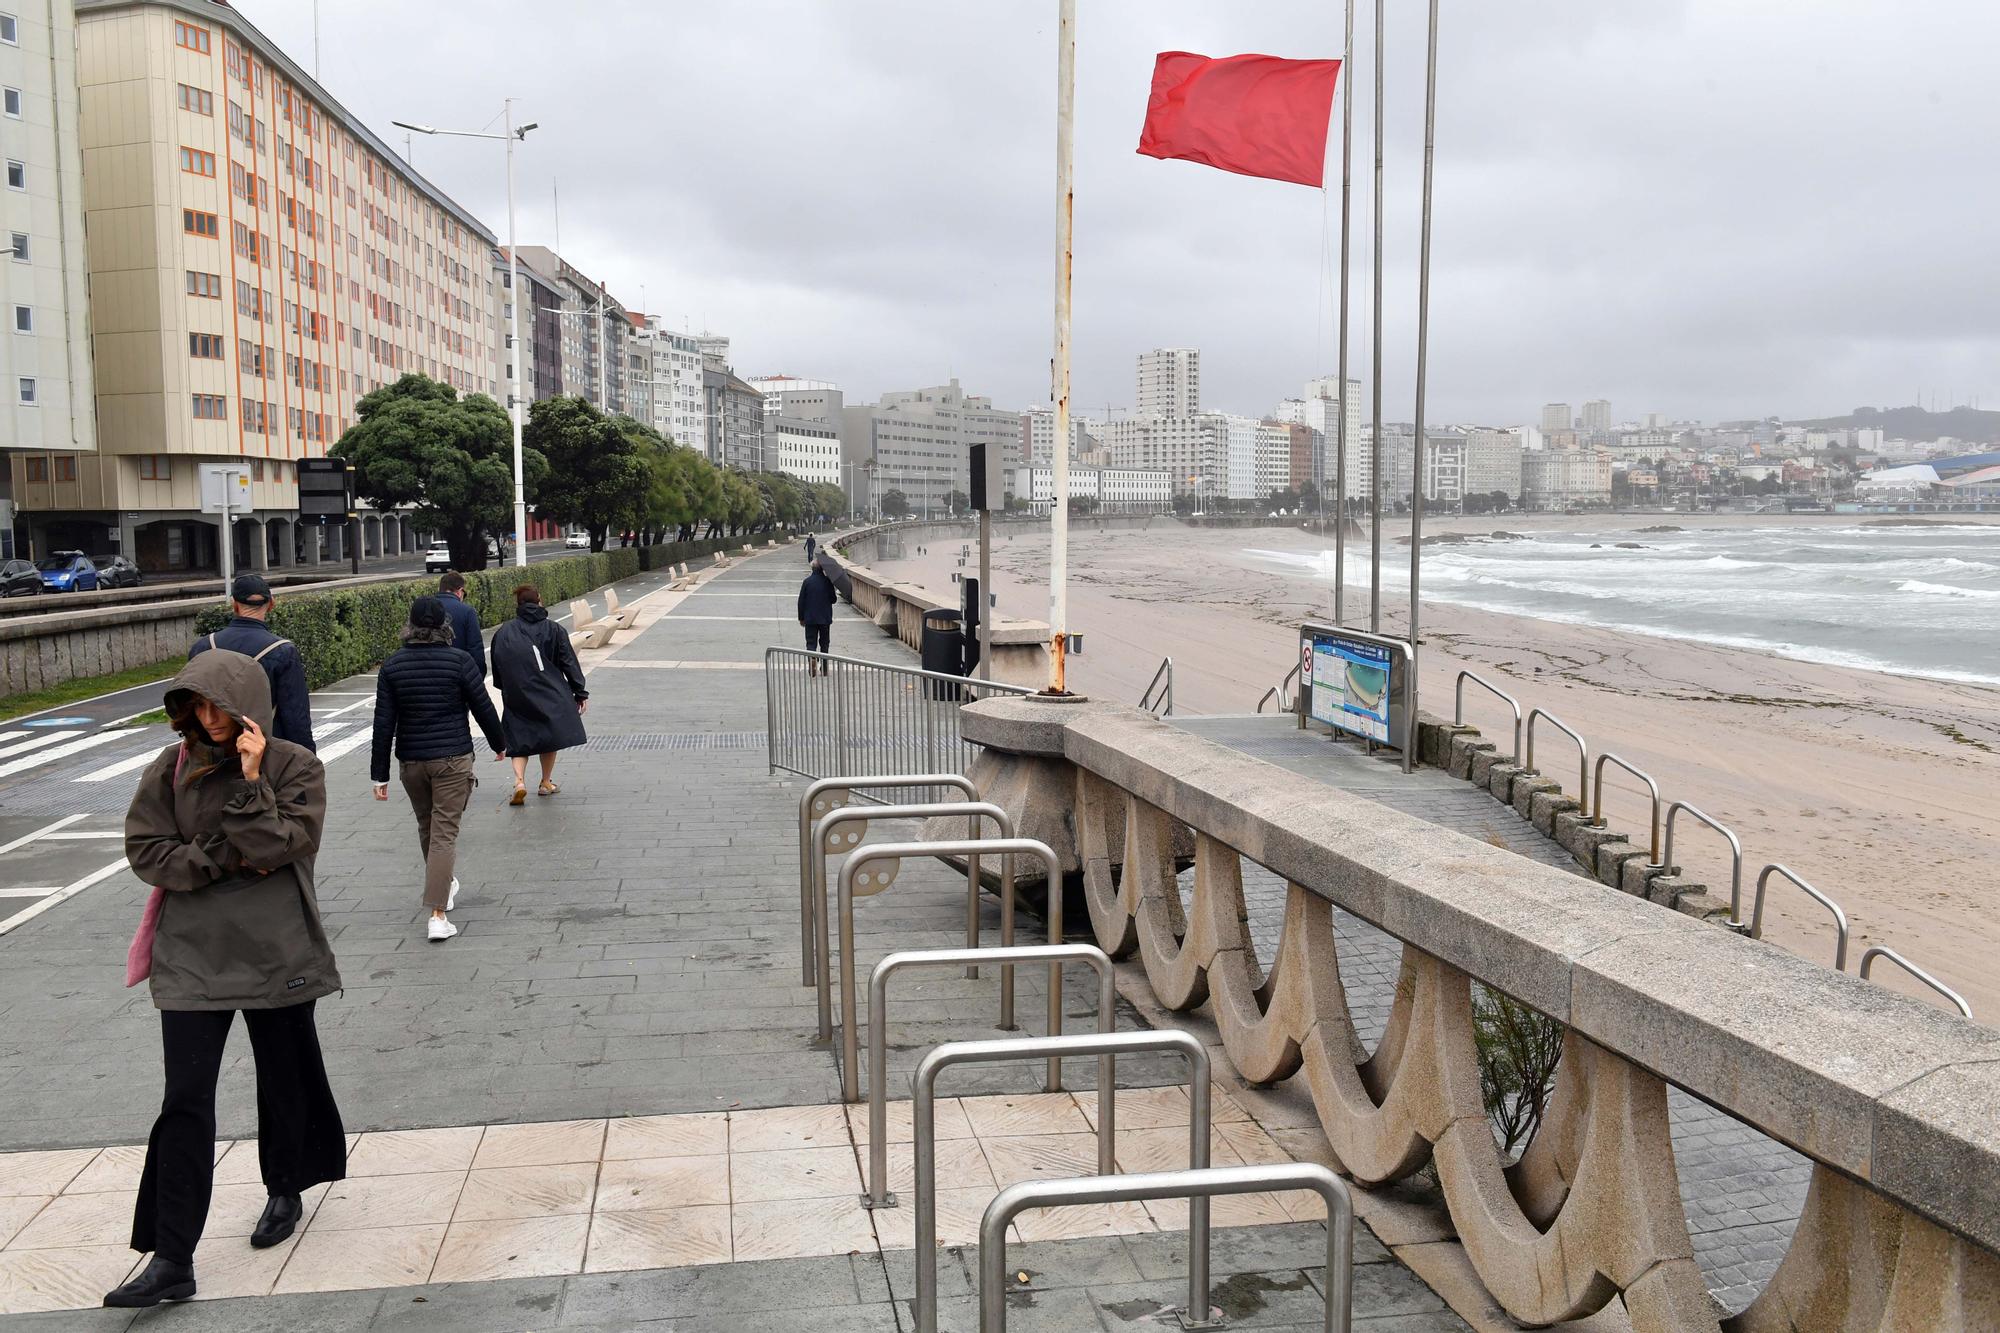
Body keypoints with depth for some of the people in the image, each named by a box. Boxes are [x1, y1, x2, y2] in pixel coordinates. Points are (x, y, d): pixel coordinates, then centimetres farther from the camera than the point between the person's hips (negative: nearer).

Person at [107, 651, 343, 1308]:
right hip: (193, 956, 1)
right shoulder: (172, 769, 0)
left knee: (282, 1081, 15)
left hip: (276, 952, -1)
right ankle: (171, 1262, 2)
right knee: (185, 1102, -2)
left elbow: (280, 846, -17)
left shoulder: (294, 766, -7)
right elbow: (145, 850, -4)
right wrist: (227, 860, -13)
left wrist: (250, 782, -22)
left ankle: (284, 1191, 42)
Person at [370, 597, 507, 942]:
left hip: (411, 761, 3)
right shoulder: (459, 661, -10)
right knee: (444, 833, -3)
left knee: (426, 827, 22)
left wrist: (380, 774, 2)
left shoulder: (392, 665, -2)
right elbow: (483, 707, -4)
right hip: (452, 758, -3)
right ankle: (437, 914, -11)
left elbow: (384, 723, -2)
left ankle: (444, 886, 43)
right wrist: (498, 744, 14)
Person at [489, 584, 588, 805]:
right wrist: (581, 694, 1)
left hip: (516, 698, 1)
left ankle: (519, 781, -13)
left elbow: (497, 670, 7)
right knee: (550, 736, 14)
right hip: (550, 695, -1)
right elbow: (569, 663, -3)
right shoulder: (553, 629, -3)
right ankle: (546, 783, 22)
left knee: (518, 740, 8)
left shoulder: (502, 632, 1)